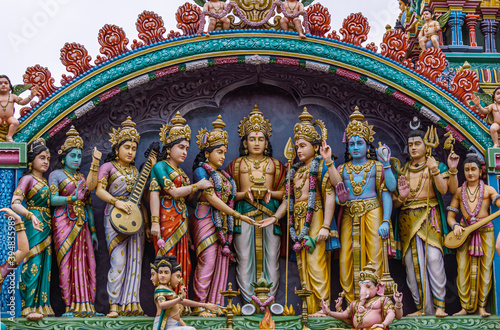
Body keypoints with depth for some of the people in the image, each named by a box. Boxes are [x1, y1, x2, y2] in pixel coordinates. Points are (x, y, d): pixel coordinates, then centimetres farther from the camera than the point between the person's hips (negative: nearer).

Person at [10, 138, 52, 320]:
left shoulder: (44, 181, 19)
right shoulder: (28, 179, -4)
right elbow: (15, 204, -15)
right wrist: (30, 215, -31)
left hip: (46, 227, 8)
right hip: (34, 226, -8)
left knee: (44, 265, 6)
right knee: (33, 265, -11)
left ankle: (41, 306, 10)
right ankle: (29, 307, -10)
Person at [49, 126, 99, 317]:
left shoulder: (82, 178, 19)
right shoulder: (56, 174, 5)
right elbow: (52, 200, -8)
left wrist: (93, 231, 13)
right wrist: (73, 198, -23)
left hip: (82, 224, 5)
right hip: (64, 222, -5)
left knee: (85, 263, -3)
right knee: (67, 262, -8)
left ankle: (85, 306, -3)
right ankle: (69, 306, -8)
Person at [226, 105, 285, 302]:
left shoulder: (275, 164, 14)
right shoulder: (237, 164, 12)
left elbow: (283, 192, 11)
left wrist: (270, 193, -8)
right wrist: (245, 194, -10)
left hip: (270, 214, 1)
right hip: (244, 213, -1)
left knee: (271, 256, -5)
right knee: (244, 257, -7)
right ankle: (249, 300, -5)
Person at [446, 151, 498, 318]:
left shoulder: (488, 190, 7)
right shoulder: (459, 192, 11)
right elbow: (450, 216, 9)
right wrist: (455, 226, -11)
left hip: (485, 231, -1)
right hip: (464, 232, 1)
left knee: (484, 268, -5)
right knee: (463, 268, -6)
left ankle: (481, 306, -1)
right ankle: (465, 306, -2)